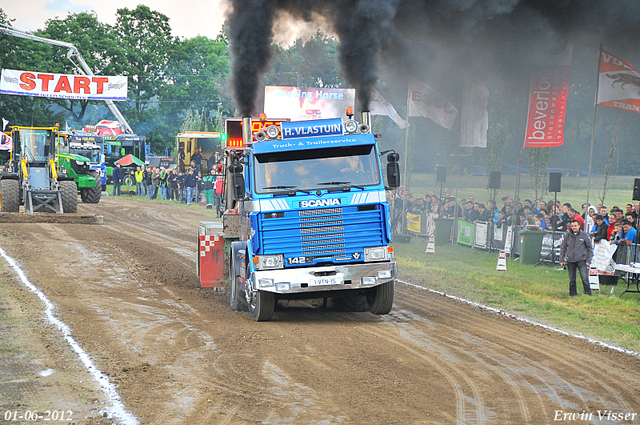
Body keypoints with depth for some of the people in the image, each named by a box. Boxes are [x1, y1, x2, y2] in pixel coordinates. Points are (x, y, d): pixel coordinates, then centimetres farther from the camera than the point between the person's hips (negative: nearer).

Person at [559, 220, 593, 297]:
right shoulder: (568, 235, 4)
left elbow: (590, 248, 6)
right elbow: (563, 248, 11)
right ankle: (573, 294, 16)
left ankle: (588, 293, -5)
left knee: (585, 278, -12)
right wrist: (561, 260, 6)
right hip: (570, 261, 2)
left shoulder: (584, 235, 0)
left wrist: (588, 260, 0)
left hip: (581, 260, -2)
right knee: (572, 279, 6)